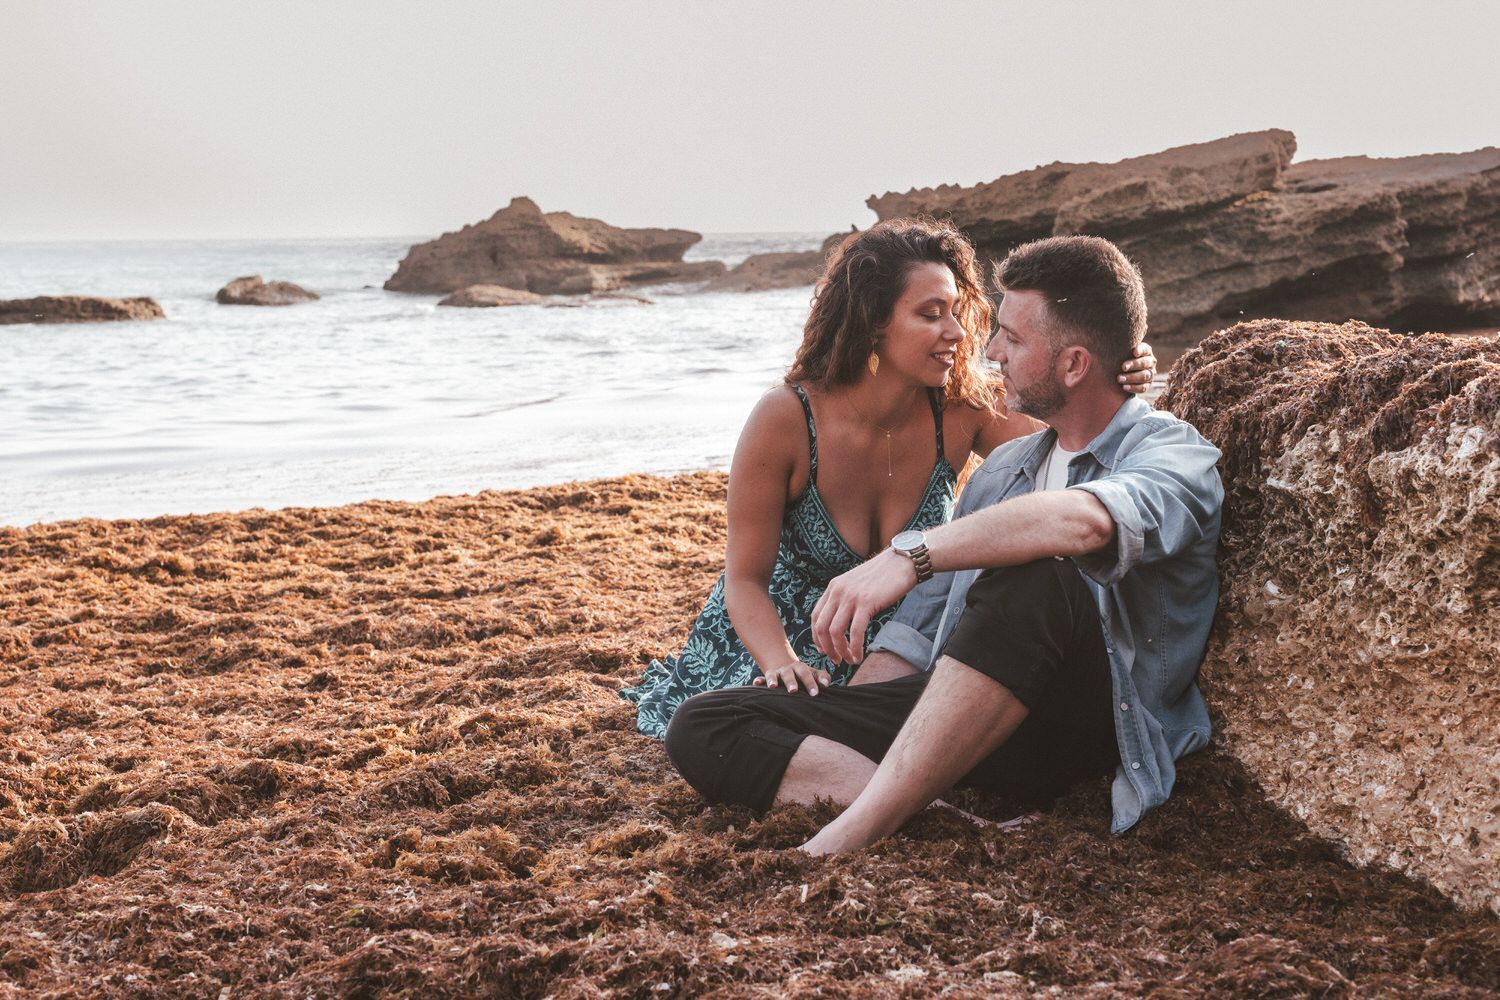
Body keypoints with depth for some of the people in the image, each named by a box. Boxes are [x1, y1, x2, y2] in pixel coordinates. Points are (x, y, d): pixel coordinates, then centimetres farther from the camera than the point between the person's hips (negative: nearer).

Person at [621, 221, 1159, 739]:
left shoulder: (962, 412, -16)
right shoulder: (785, 420, -24)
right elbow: (746, 579, -19)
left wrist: (1119, 395, -39)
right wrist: (784, 665, -38)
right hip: (772, 639, -2)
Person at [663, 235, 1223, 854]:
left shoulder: (1173, 455, 1)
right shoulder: (1002, 469, 25)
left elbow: (1086, 520, -26)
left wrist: (911, 553, -31)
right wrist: (852, 725, 7)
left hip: (1082, 727, -7)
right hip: (953, 724, 7)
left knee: (1032, 580, -38)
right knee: (700, 727, -8)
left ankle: (844, 842, -37)